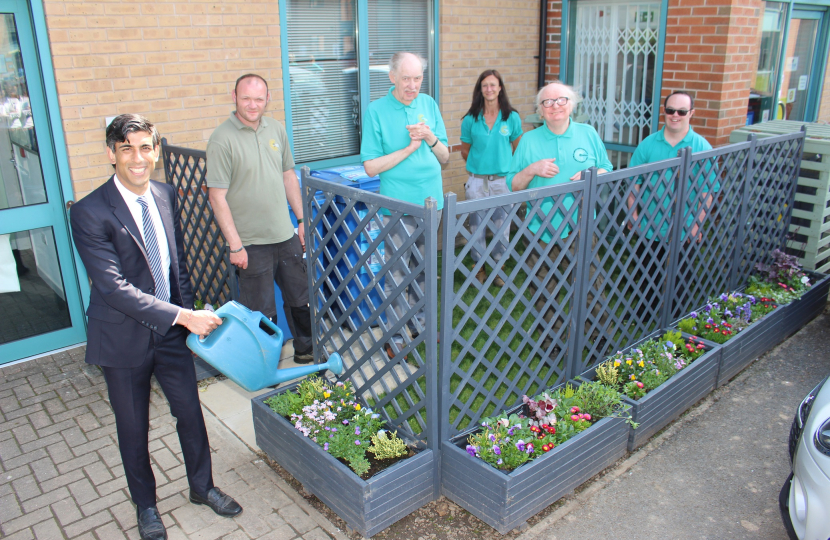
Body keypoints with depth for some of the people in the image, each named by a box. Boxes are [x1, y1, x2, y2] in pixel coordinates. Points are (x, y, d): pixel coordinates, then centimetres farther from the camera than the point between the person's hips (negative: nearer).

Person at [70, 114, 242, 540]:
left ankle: (202, 487, 41)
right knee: (133, 427, 15)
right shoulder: (90, 214, -20)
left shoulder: (166, 197, 0)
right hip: (123, 340, -4)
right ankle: (145, 505, 40)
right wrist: (182, 315, -30)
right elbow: (113, 286, -26)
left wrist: (190, 312, 9)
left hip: (171, 332, 5)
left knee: (191, 412, 16)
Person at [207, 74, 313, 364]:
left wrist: (302, 220, 12)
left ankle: (306, 349, 38)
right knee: (261, 311, 6)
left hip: (286, 235, 6)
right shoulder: (222, 139, -12)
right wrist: (235, 245, -15)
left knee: (300, 297, 18)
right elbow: (217, 197, -13)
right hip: (252, 243, -5)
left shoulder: (276, 129, 6)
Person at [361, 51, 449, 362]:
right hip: (399, 206, -4)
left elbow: (445, 158, 8)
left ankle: (419, 324, 34)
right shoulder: (377, 111, -7)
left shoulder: (429, 104, 6)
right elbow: (371, 166, -11)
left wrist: (431, 139, -11)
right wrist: (410, 147, -14)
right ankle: (395, 338, 15)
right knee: (397, 274, 2)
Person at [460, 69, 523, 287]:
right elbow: (465, 151, 10)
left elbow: (517, 149, 9)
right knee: (476, 225, 8)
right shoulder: (470, 119, -1)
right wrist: (480, 163, 11)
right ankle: (480, 268, 25)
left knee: (501, 227, 7)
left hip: (503, 180, 0)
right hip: (477, 181, 0)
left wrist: (501, 162, 6)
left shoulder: (512, 118, -1)